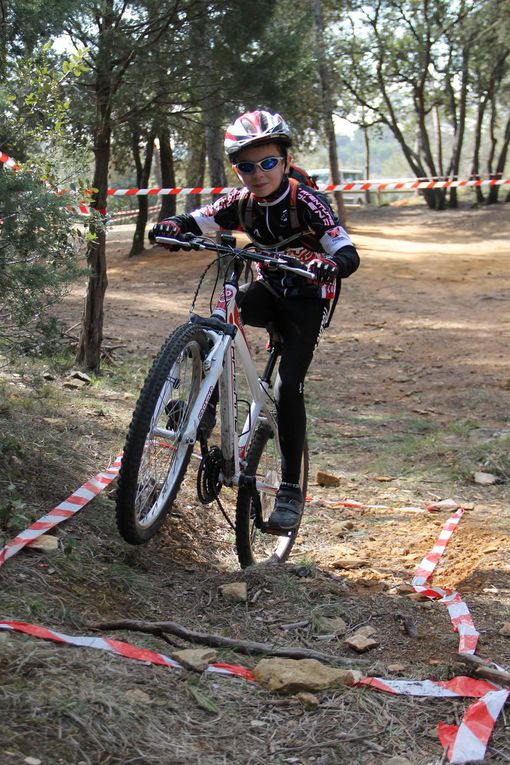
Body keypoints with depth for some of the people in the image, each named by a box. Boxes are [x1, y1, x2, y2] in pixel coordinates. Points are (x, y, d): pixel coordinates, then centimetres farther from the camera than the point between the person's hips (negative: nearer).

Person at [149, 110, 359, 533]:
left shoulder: (306, 202, -23)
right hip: (269, 290, 4)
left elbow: (349, 253, -29)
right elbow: (197, 221, -8)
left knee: (288, 386, -18)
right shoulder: (241, 202, -9)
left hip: (309, 297, -4)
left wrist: (332, 264, -53)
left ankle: (291, 490, -8)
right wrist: (172, 226, -32)